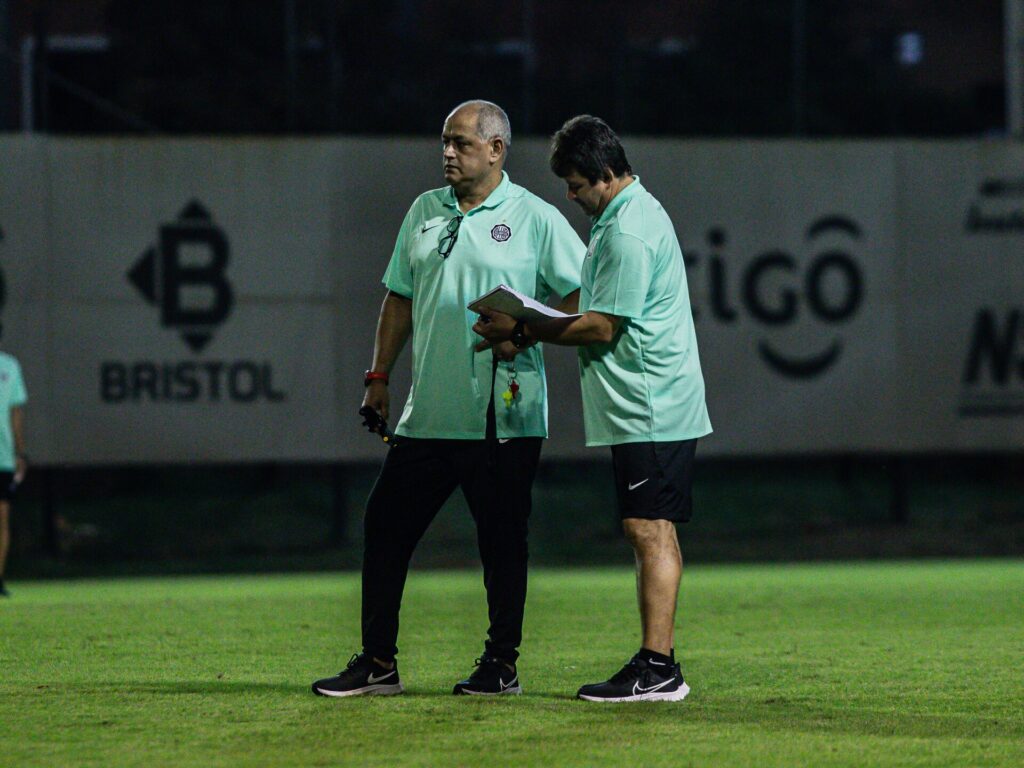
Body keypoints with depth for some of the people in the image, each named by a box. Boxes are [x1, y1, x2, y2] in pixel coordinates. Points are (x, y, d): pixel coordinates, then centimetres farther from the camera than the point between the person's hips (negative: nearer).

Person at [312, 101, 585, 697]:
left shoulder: (535, 219, -2)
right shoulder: (425, 212, 15)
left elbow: (584, 297, -4)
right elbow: (400, 298, 21)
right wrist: (380, 375, 14)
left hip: (503, 418, -5)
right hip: (428, 416, 5)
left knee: (503, 539, 1)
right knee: (385, 525, 3)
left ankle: (502, 664, 11)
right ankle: (378, 663, 9)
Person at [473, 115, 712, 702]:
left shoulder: (628, 232, -17)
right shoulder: (637, 212, 17)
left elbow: (600, 327, -17)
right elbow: (605, 315, 21)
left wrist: (520, 331, -8)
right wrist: (527, 326, 11)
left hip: (649, 407, -11)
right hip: (652, 406, 11)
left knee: (649, 530, -11)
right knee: (655, 533, 11)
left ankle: (656, 669, -12)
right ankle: (661, 664, 13)